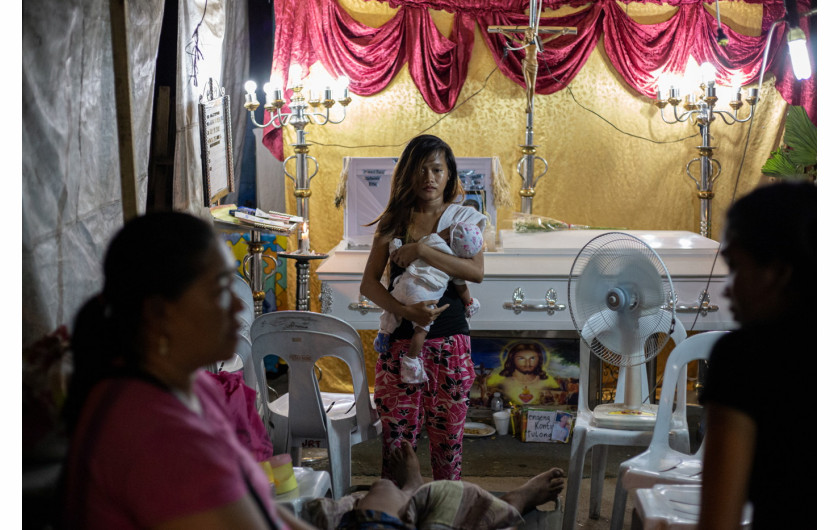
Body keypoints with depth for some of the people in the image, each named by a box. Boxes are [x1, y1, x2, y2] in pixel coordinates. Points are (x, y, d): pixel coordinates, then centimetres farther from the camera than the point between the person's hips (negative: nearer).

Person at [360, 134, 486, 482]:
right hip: (399, 341, 1)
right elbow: (368, 284, 1)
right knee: (396, 441, -1)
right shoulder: (394, 221, 9)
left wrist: (422, 251, -18)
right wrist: (405, 310, -16)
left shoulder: (463, 219, 6)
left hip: (449, 341, -1)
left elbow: (477, 271, -12)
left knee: (447, 437, 3)